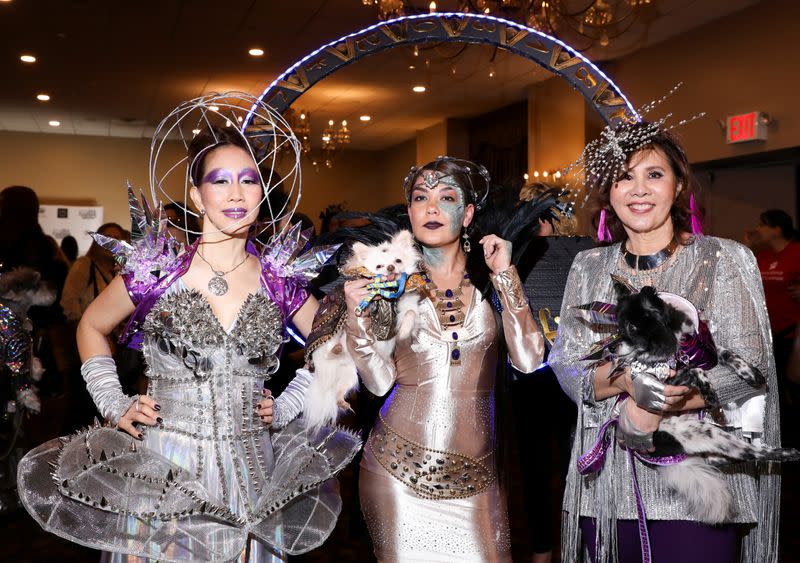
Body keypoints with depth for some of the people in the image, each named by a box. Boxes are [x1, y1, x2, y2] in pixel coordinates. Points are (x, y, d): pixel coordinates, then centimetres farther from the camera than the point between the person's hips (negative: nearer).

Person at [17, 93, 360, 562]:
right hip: (163, 476, -2)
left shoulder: (280, 280, -2)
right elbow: (92, 328, 9)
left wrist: (286, 408, 4)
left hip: (251, 473, 2)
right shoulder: (157, 271, -7)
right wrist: (114, 404, 1)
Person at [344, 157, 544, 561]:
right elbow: (380, 382, -3)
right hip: (400, 467, 0)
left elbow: (527, 360, -9)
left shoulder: (489, 281, 3)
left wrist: (505, 275, -9)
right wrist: (358, 316, -16)